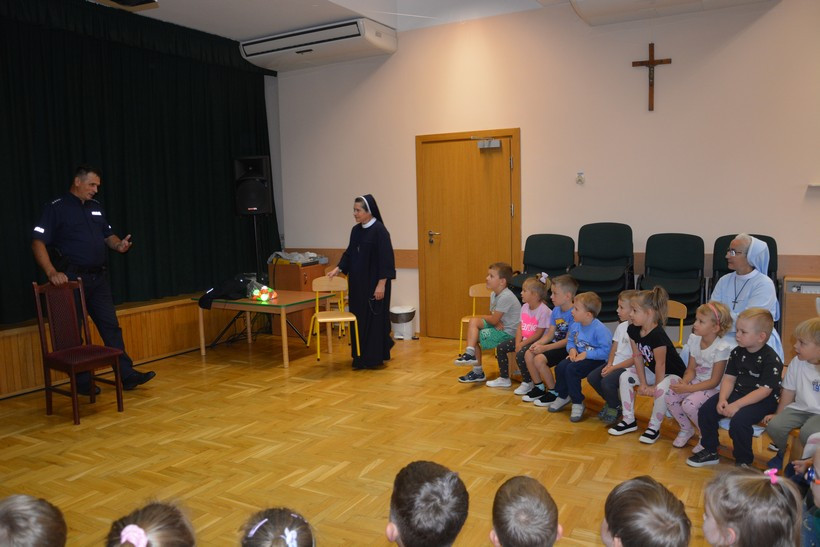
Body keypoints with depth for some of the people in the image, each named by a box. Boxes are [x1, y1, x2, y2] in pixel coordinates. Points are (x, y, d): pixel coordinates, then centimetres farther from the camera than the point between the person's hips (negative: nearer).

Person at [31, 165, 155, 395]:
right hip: (73, 278, -6)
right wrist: (51, 272, -23)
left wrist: (119, 245, -3)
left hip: (98, 277, 6)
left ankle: (126, 374, 7)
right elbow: (38, 242, -10)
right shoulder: (57, 208, -5)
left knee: (111, 326, 4)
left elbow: (108, 235, 21)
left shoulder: (95, 207, 14)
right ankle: (82, 382, 12)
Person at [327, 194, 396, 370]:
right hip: (358, 283, 8)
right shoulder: (356, 230, 9)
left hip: (374, 283, -8)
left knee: (374, 319, 0)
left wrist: (381, 284, -20)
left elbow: (386, 259, -17)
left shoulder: (379, 230, -14)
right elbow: (349, 254, 16)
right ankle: (361, 357, 23)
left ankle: (376, 358, 11)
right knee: (359, 319, 11)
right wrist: (338, 269, 1)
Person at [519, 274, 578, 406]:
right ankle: (539, 387, 10)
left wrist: (544, 348, -23)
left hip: (567, 348, -8)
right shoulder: (556, 310, 6)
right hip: (556, 344, 8)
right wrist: (539, 343, -13)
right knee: (528, 354, -7)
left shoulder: (573, 314, -20)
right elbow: (550, 334, 7)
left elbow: (568, 340, -21)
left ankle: (554, 392, -3)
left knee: (539, 359, -24)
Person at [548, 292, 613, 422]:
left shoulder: (599, 329, -23)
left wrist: (586, 354, -25)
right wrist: (572, 349, -7)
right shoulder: (575, 325, 0)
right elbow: (570, 341, 16)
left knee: (571, 369, -27)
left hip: (596, 359, -7)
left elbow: (606, 351, -25)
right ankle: (563, 396, 11)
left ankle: (578, 404, -9)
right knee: (560, 367, -15)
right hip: (579, 356, 7)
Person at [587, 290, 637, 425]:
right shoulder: (622, 326, 8)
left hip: (629, 367, -8)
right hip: (615, 363, 8)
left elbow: (634, 359, -19)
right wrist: (609, 365, -4)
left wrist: (613, 368, -16)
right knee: (592, 377, -4)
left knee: (607, 381, -26)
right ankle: (611, 402, 19)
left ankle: (615, 408, 6)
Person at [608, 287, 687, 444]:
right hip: (653, 370, 8)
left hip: (673, 373, -8)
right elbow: (637, 357, -6)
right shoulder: (633, 330, -11)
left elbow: (660, 364, -26)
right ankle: (629, 420, 5)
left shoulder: (658, 335, -34)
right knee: (625, 377, -5)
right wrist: (643, 383, -7)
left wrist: (656, 386, -16)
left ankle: (654, 427, -13)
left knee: (662, 389, -35)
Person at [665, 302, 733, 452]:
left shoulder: (721, 348, -21)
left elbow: (714, 381, -19)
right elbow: (691, 369, 5)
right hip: (697, 382, 7)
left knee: (689, 404, -29)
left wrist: (688, 389, -23)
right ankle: (686, 429, 11)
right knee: (669, 395, -15)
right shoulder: (694, 339, -1)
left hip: (714, 388, -7)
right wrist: (684, 382, -16)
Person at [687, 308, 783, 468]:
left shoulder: (771, 359, -17)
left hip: (763, 401, -7)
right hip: (737, 393, 7)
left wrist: (737, 405, -26)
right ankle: (710, 452, 13)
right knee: (705, 411, -7)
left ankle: (744, 461, -6)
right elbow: (729, 378, 5)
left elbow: (764, 390, -22)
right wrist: (722, 399, -13)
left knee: (738, 419, -31)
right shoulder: (737, 353, 5)